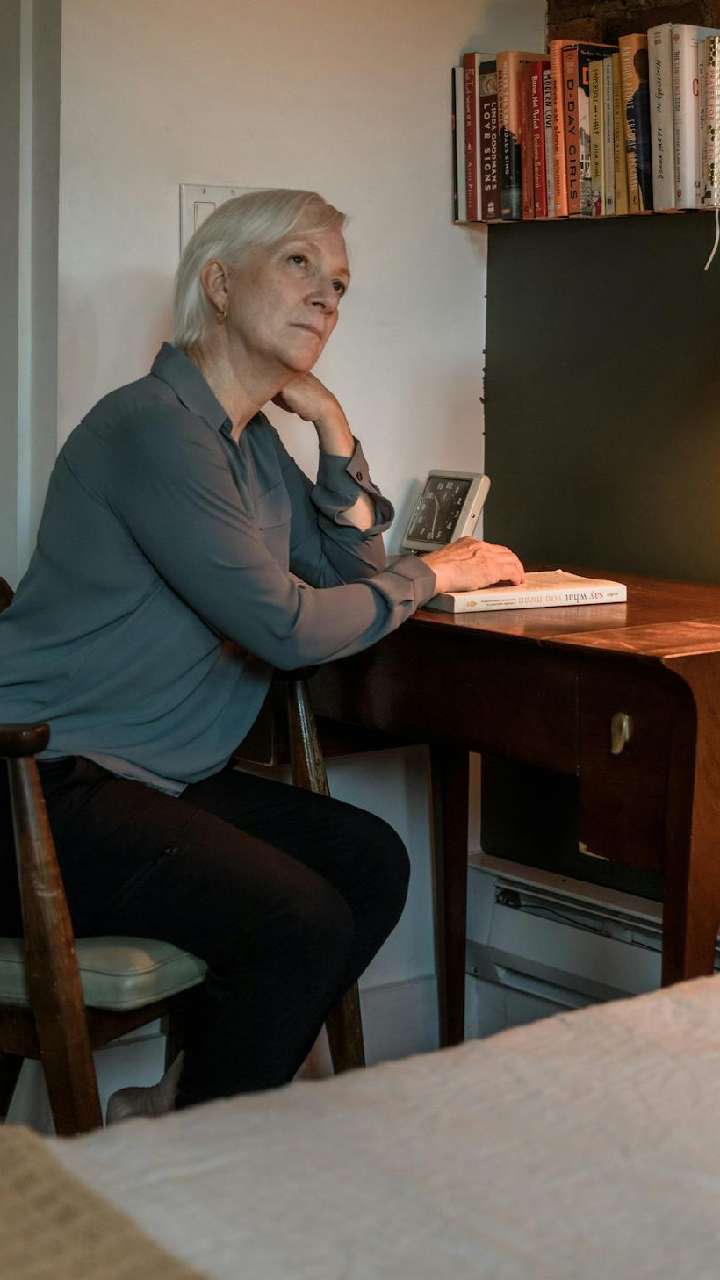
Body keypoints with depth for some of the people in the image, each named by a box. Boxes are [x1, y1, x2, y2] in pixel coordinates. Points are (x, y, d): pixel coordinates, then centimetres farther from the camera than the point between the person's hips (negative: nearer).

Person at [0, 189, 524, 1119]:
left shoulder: (252, 440, 14)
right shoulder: (152, 427, -17)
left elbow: (352, 574, 14)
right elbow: (287, 626, -20)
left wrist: (333, 430, 2)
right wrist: (431, 574, -4)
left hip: (160, 779, 10)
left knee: (372, 863, 3)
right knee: (298, 923, -23)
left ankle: (197, 1104, 11)